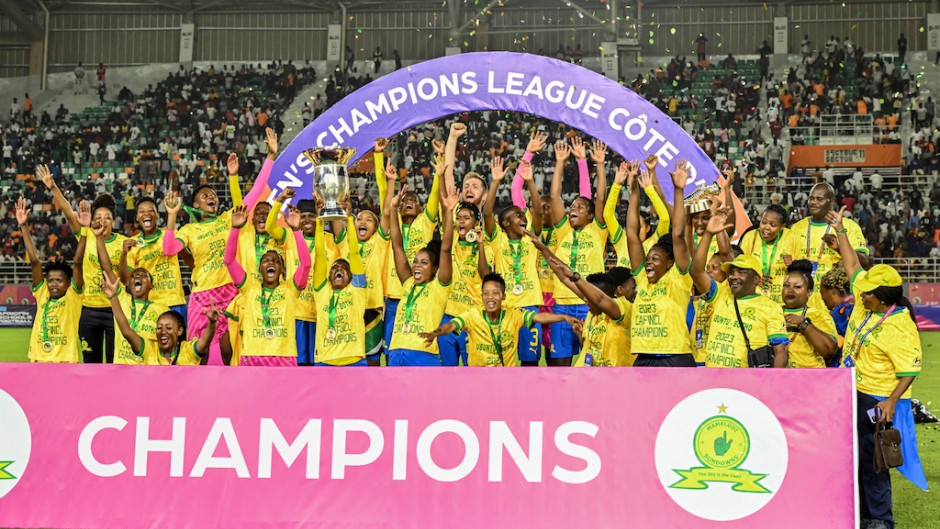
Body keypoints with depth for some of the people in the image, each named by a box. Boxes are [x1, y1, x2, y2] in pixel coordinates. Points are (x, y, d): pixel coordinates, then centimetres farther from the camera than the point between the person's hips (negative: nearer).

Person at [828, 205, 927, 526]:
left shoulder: (900, 328, -21)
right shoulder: (866, 303, 1)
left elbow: (910, 370, -22)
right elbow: (853, 266, 11)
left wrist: (890, 401, -32)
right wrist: (840, 230, 12)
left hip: (876, 401, -9)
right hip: (852, 393, 9)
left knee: (871, 460, -3)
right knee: (851, 457, 14)